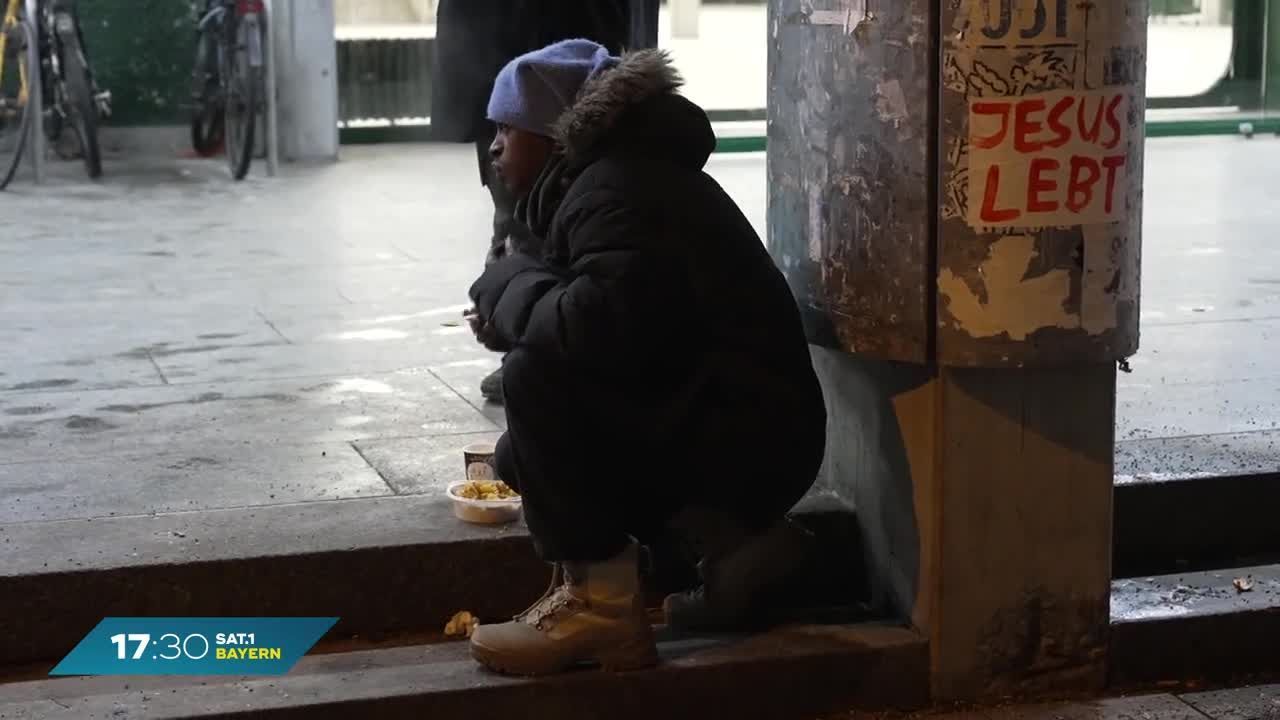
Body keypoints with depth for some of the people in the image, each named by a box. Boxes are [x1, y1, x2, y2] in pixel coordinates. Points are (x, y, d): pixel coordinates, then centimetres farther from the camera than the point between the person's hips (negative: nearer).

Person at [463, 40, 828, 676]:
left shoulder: (614, 192, -17)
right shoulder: (613, 177, 16)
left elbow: (606, 328, -33)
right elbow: (616, 330, 20)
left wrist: (507, 287, -12)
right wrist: (515, 317, 4)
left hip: (740, 439, -11)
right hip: (743, 436, 11)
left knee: (536, 376, -22)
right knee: (526, 453, 16)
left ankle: (598, 602, -14)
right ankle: (728, 542, 7)